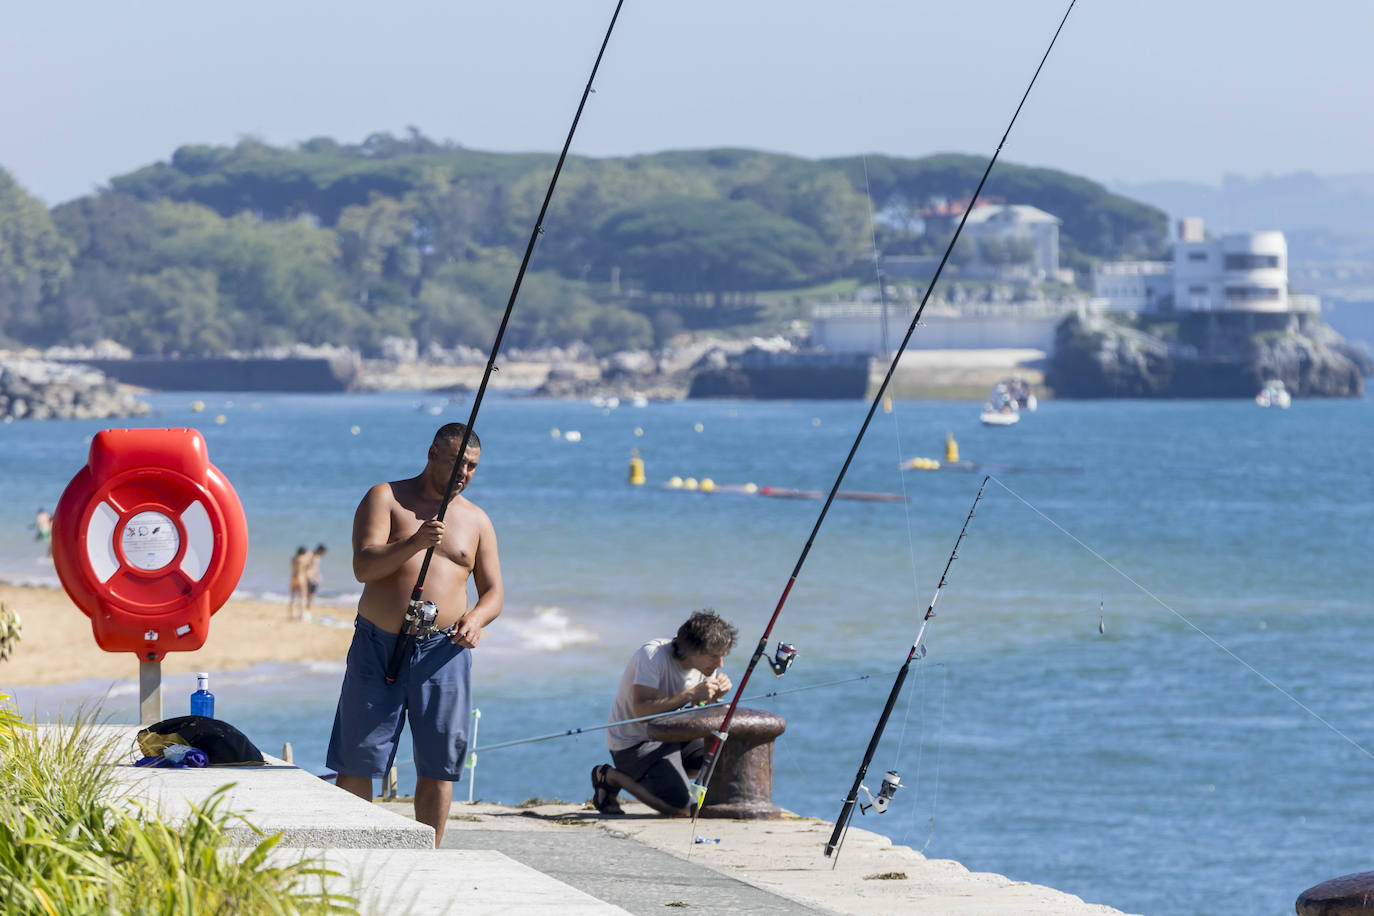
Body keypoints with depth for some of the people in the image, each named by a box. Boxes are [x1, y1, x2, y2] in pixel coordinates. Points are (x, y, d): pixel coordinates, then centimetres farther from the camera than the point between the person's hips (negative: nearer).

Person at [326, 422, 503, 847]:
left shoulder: (476, 520, 13)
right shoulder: (386, 498, 3)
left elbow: (493, 591, 14)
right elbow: (364, 566, -10)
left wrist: (477, 617, -9)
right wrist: (414, 543, -26)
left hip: (443, 651, 2)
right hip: (378, 647, -2)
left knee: (438, 763, 0)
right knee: (356, 760, -1)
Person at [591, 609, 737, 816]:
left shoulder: (706, 664, -3)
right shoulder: (653, 654, -24)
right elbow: (642, 710, -33)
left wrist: (715, 695, -17)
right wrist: (691, 694, -37)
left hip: (671, 735, 8)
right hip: (633, 742, -8)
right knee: (680, 806, -22)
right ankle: (610, 777, 0)